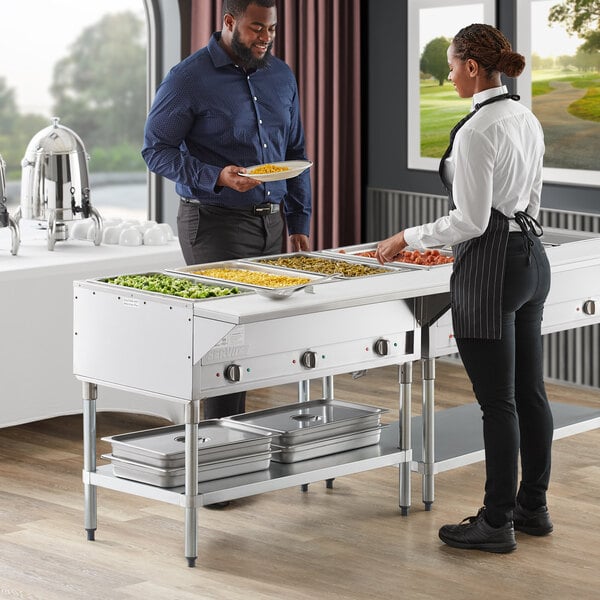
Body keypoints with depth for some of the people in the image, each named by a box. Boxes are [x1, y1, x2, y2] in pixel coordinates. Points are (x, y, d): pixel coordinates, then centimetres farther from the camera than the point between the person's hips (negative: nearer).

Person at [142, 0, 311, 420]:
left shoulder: (281, 76, 11)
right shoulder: (189, 79, -9)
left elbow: (296, 153, 18)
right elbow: (156, 149, -8)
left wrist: (300, 223, 13)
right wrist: (216, 178, -22)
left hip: (271, 223, 6)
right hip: (216, 223, -6)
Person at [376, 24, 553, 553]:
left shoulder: (476, 131, -19)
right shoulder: (527, 120, 10)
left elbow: (472, 220, -20)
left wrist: (407, 239, -7)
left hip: (490, 268, -9)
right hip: (532, 255, 9)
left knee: (497, 400, -3)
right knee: (529, 391, 15)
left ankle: (497, 523, 4)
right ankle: (533, 507, 24)